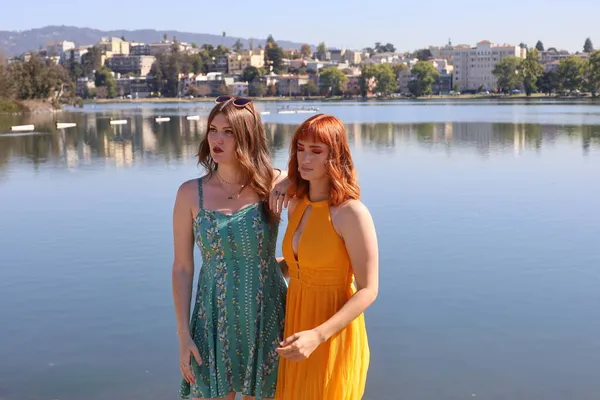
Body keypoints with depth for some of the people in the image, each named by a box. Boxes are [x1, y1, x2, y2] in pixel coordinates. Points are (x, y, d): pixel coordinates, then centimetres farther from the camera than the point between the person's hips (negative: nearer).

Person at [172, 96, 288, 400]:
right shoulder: (191, 193, -6)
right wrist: (183, 335, -4)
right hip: (215, 319, 0)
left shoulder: (275, 185, -7)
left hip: (268, 318, 0)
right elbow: (182, 268, -2)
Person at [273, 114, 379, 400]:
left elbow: (368, 290, -19)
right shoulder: (297, 204, 1)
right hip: (296, 322, 7)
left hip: (333, 335, -6)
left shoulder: (352, 213, -20)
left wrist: (317, 336, -26)